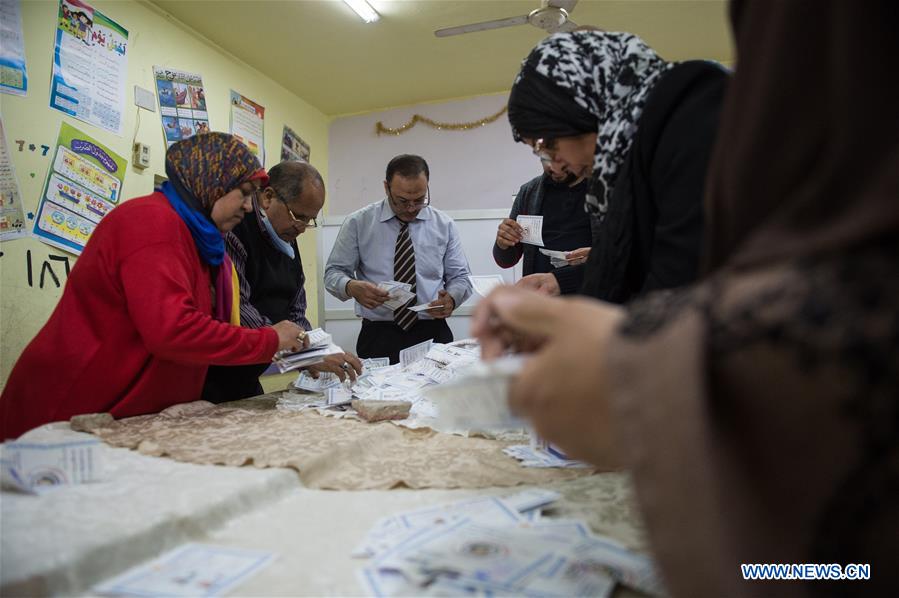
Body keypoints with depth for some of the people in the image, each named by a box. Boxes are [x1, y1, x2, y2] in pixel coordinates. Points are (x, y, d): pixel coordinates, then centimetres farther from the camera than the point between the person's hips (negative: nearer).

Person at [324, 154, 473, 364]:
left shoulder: (444, 225, 8)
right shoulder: (358, 223, 3)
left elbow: (460, 276, 11)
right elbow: (333, 273, 5)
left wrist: (451, 298, -11)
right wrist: (352, 287, -18)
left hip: (433, 334, 2)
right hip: (378, 337, -1)